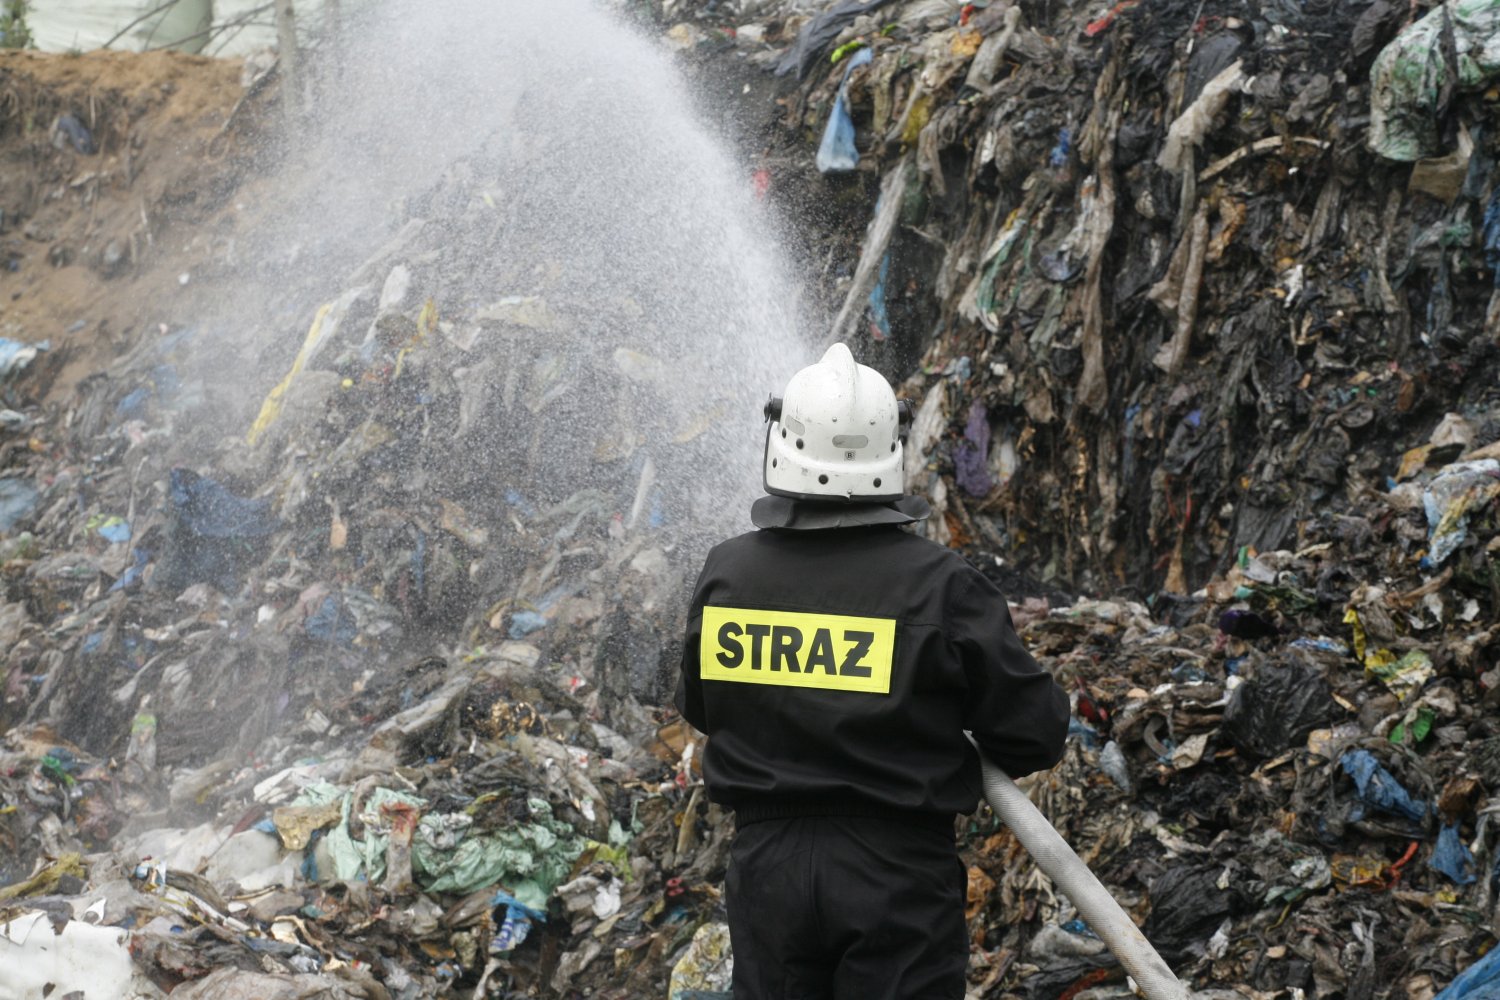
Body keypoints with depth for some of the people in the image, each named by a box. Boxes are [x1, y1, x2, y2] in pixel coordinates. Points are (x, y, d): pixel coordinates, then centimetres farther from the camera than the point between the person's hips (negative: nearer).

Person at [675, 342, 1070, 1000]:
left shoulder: (725, 574, -5)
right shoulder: (939, 585, -15)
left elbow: (697, 707, 11)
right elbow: (1035, 734, -10)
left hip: (766, 865, 3)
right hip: (897, 873, -3)